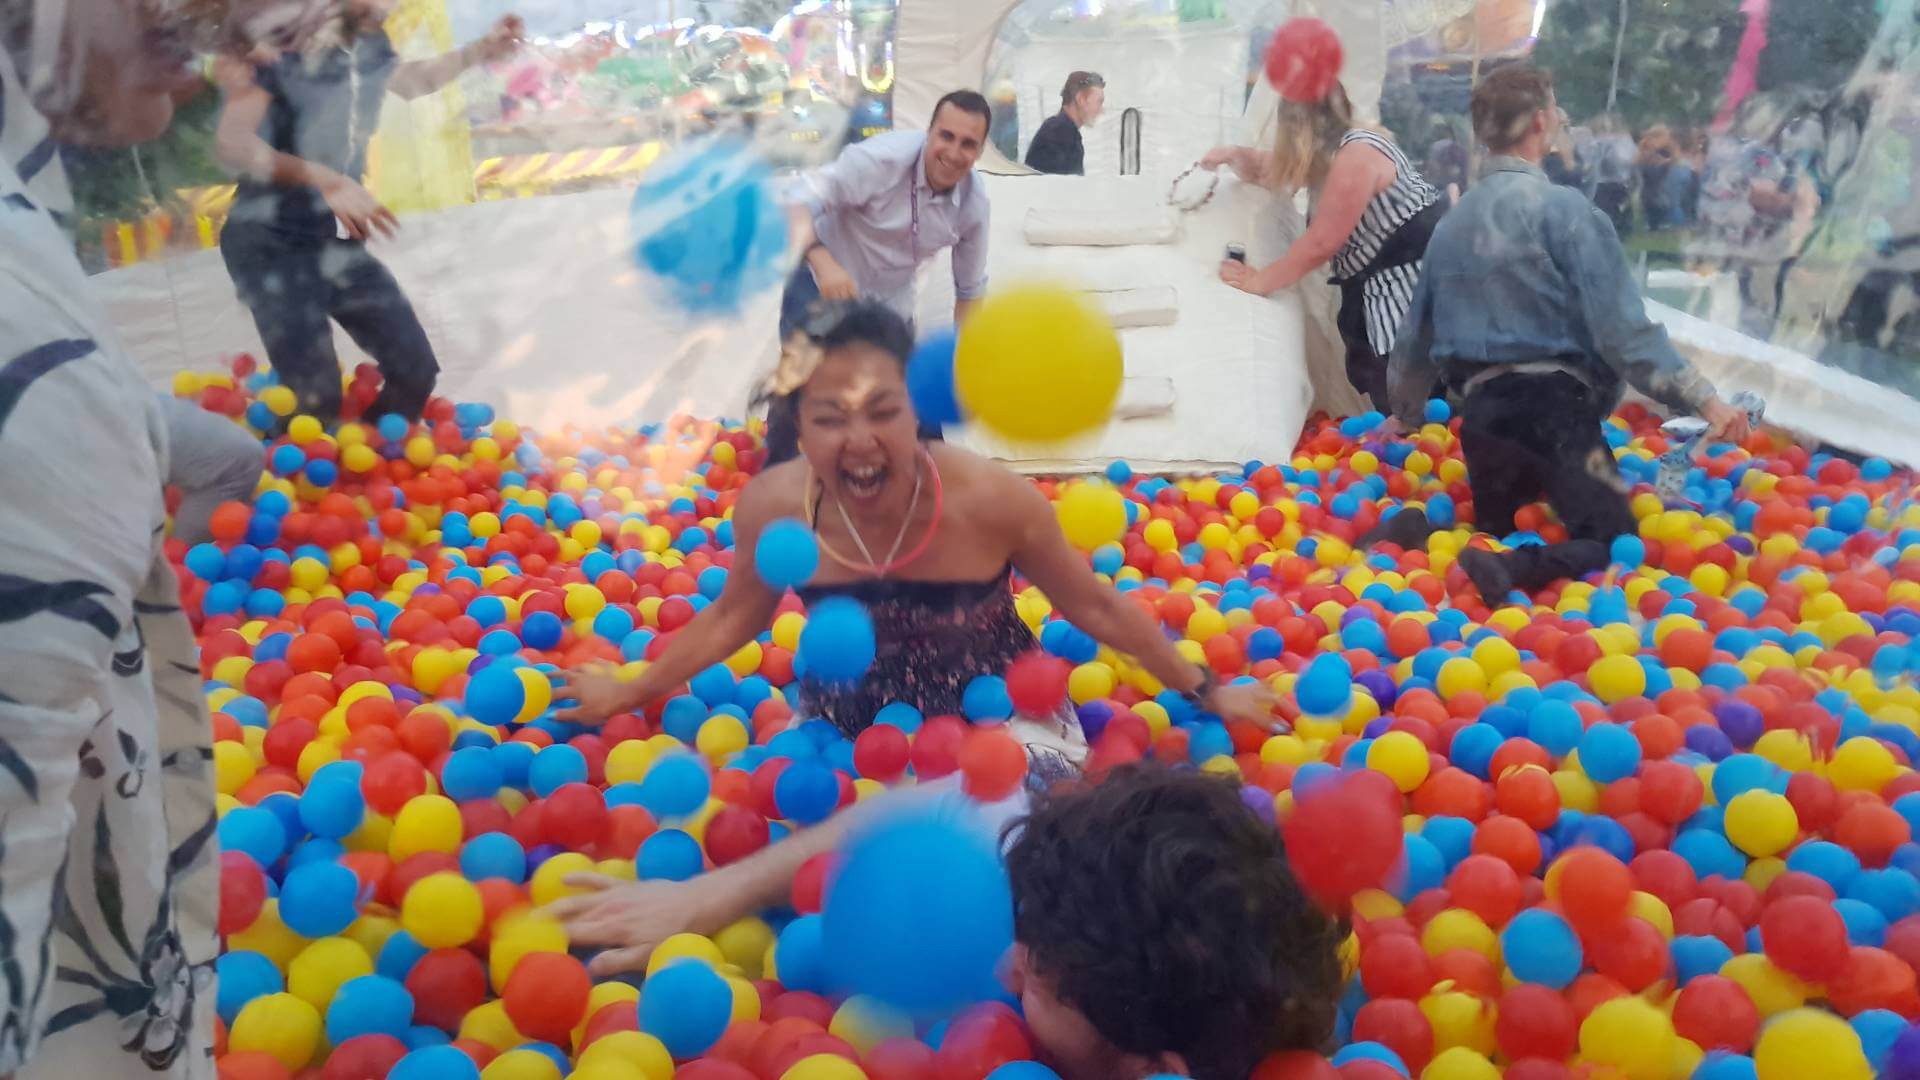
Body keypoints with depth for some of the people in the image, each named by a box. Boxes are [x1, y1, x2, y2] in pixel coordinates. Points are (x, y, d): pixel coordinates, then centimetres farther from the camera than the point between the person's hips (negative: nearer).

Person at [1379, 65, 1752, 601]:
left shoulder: (1452, 223, 15)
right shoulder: (1564, 209, -5)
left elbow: (1417, 334, 23)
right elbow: (1622, 327, -12)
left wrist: (1404, 414, 38)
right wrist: (1703, 400, -9)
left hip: (1482, 407, 7)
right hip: (1552, 400, -6)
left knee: (1495, 536, 19)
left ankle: (1415, 533, -12)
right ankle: (1511, 571, -35)